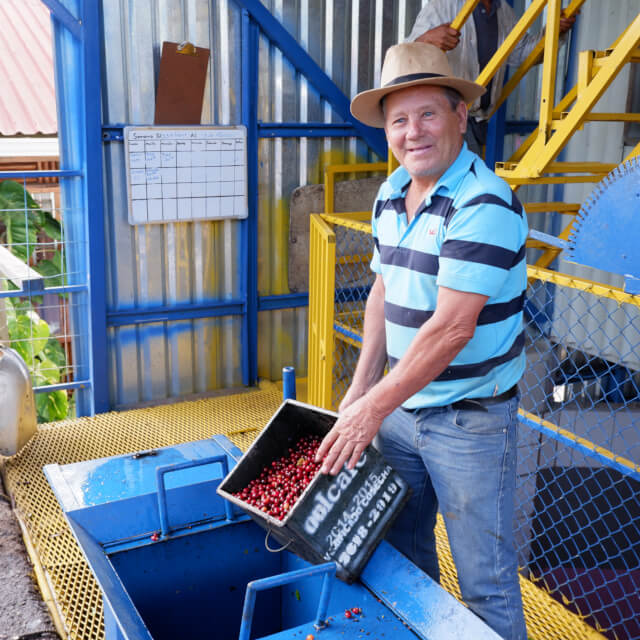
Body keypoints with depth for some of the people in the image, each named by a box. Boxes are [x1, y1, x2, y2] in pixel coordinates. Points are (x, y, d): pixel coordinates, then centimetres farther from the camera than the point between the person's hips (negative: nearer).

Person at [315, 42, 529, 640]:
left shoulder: (485, 205, -22)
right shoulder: (391, 195, 5)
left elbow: (452, 327, -26)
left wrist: (372, 410, -23)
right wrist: (361, 387, 7)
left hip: (470, 417, -8)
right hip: (401, 405, 8)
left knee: (485, 579, 6)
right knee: (399, 550, 23)